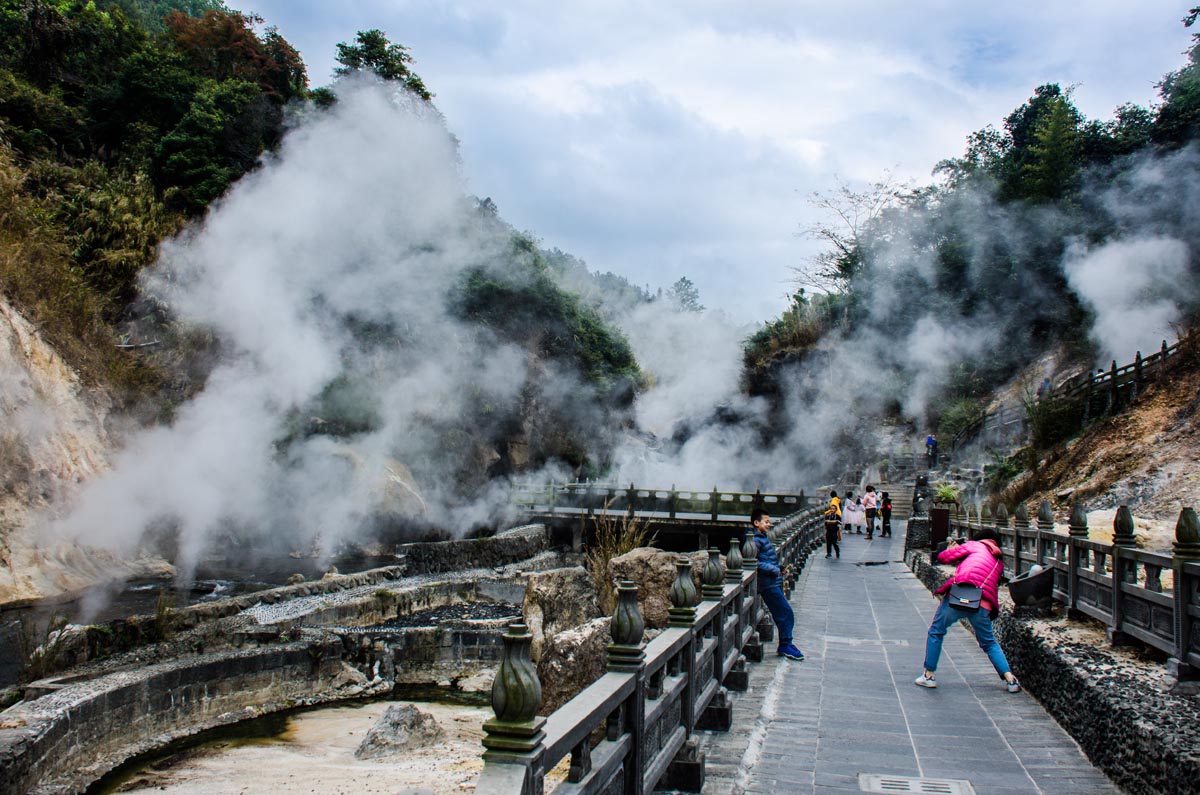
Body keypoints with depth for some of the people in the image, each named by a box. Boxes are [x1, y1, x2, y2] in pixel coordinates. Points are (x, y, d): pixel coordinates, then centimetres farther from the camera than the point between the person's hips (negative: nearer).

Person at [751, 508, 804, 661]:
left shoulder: (765, 538, 16)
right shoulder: (755, 540, -15)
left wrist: (780, 568, 10)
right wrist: (773, 569, -20)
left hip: (774, 582, 10)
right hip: (768, 584, -10)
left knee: (781, 615, 14)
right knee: (786, 613, -7)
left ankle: (785, 645, 22)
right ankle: (785, 645, 2)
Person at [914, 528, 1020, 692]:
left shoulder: (974, 545, 13)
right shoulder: (999, 561, 25)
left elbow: (943, 557, 8)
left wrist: (950, 549, 31)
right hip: (983, 605, 4)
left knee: (935, 632, 14)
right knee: (989, 643, 22)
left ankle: (929, 675, 14)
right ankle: (1010, 679, 12)